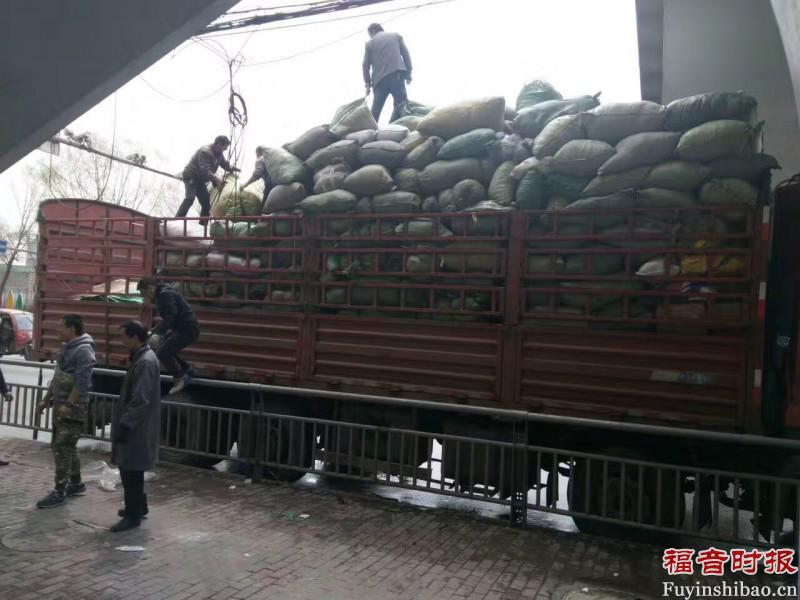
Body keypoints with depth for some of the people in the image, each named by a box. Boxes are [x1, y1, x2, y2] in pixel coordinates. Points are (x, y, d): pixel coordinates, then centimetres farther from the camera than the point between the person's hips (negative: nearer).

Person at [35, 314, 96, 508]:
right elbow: (57, 377, 21)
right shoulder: (67, 348, 14)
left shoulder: (83, 350, -18)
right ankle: (76, 483, 27)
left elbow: (83, 382, -23)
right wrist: (46, 400, 19)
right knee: (67, 447, 16)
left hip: (73, 408, -10)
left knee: (62, 448, -6)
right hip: (60, 405, 10)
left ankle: (59, 491, 2)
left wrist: (68, 405, -23)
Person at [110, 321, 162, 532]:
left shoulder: (146, 362, -21)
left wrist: (125, 424, -23)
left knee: (130, 470, -2)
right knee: (132, 469, 19)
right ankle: (139, 506, 32)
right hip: (136, 427, 10)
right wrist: (124, 422, 22)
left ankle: (133, 515, 8)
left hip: (136, 428, -10)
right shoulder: (141, 358, 11)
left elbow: (140, 400, -25)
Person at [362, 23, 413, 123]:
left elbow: (366, 65, 11)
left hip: (380, 79, 2)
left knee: (375, 110, 6)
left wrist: (368, 83, 18)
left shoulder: (370, 43, 15)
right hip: (397, 75, -1)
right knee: (401, 103, -7)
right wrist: (408, 73, 11)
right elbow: (406, 55, 10)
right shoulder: (396, 36, 18)